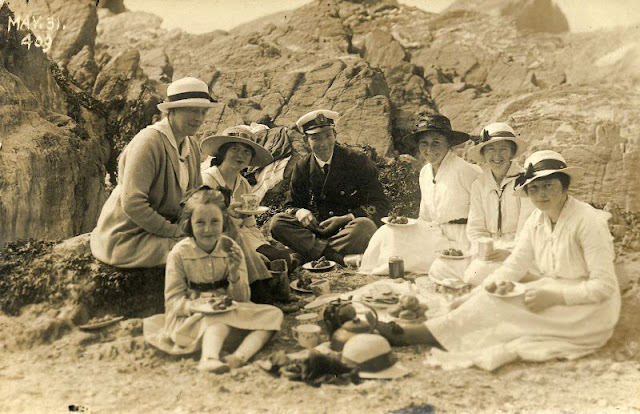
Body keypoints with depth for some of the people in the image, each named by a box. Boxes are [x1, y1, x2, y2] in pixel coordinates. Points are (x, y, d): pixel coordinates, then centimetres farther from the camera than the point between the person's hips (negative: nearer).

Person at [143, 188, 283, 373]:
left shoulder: (231, 249, -4)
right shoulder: (179, 253, -9)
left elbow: (243, 299, -1)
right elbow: (172, 299, -6)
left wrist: (235, 274, -21)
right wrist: (192, 306, -27)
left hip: (230, 311, 4)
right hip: (193, 317, -3)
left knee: (273, 314, -17)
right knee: (219, 322, -35)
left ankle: (241, 355, -38)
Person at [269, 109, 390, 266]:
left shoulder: (357, 162, -4)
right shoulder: (302, 168, 5)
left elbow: (381, 205, -6)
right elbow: (291, 204, 12)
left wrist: (344, 219, -19)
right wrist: (299, 212, -15)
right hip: (316, 228, 3)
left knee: (364, 225, -37)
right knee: (277, 222, -20)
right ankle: (335, 255, -32)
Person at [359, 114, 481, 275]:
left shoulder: (463, 170, -15)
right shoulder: (424, 172, 10)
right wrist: (408, 222, 0)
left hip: (457, 238, -7)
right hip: (434, 232, 7)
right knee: (387, 233, -10)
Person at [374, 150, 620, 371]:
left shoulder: (588, 221, -18)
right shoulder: (537, 220, 3)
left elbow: (604, 286, -18)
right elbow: (514, 266, -2)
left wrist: (554, 296, -27)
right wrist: (472, 297, -14)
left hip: (588, 312, -7)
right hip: (552, 295, 7)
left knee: (495, 306, -22)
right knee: (490, 298, -16)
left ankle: (406, 336, -22)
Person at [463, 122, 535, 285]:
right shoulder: (479, 185, 8)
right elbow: (475, 228, 6)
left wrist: (509, 252, -20)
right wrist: (485, 250, -11)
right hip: (491, 251, 4)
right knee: (470, 275, -22)